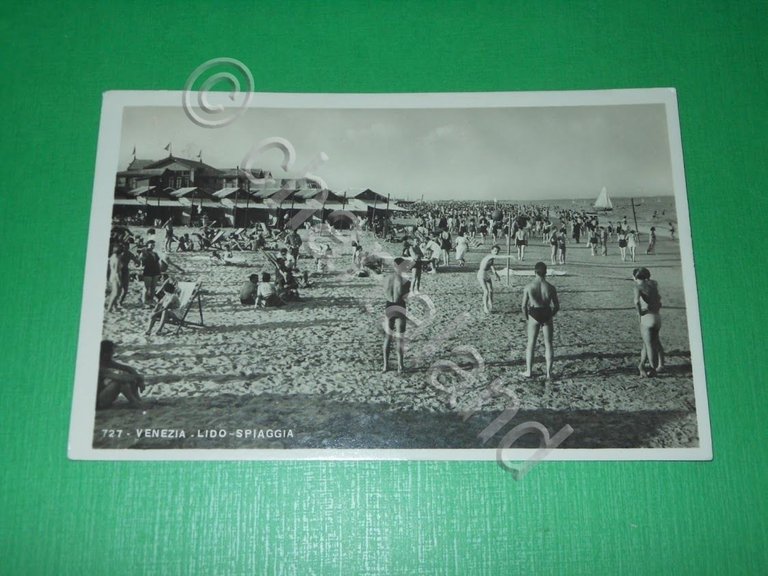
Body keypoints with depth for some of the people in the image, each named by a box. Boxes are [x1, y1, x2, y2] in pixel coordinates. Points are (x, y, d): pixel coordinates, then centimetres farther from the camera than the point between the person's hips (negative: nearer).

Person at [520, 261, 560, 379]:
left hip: (534, 316, 0)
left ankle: (528, 372, 19)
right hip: (547, 315, 0)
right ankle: (549, 373, 16)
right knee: (549, 344, 12)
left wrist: (527, 318, 12)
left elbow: (524, 306, -6)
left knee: (531, 344, 13)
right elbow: (557, 306, -5)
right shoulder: (551, 288, -11)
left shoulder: (528, 287, -12)